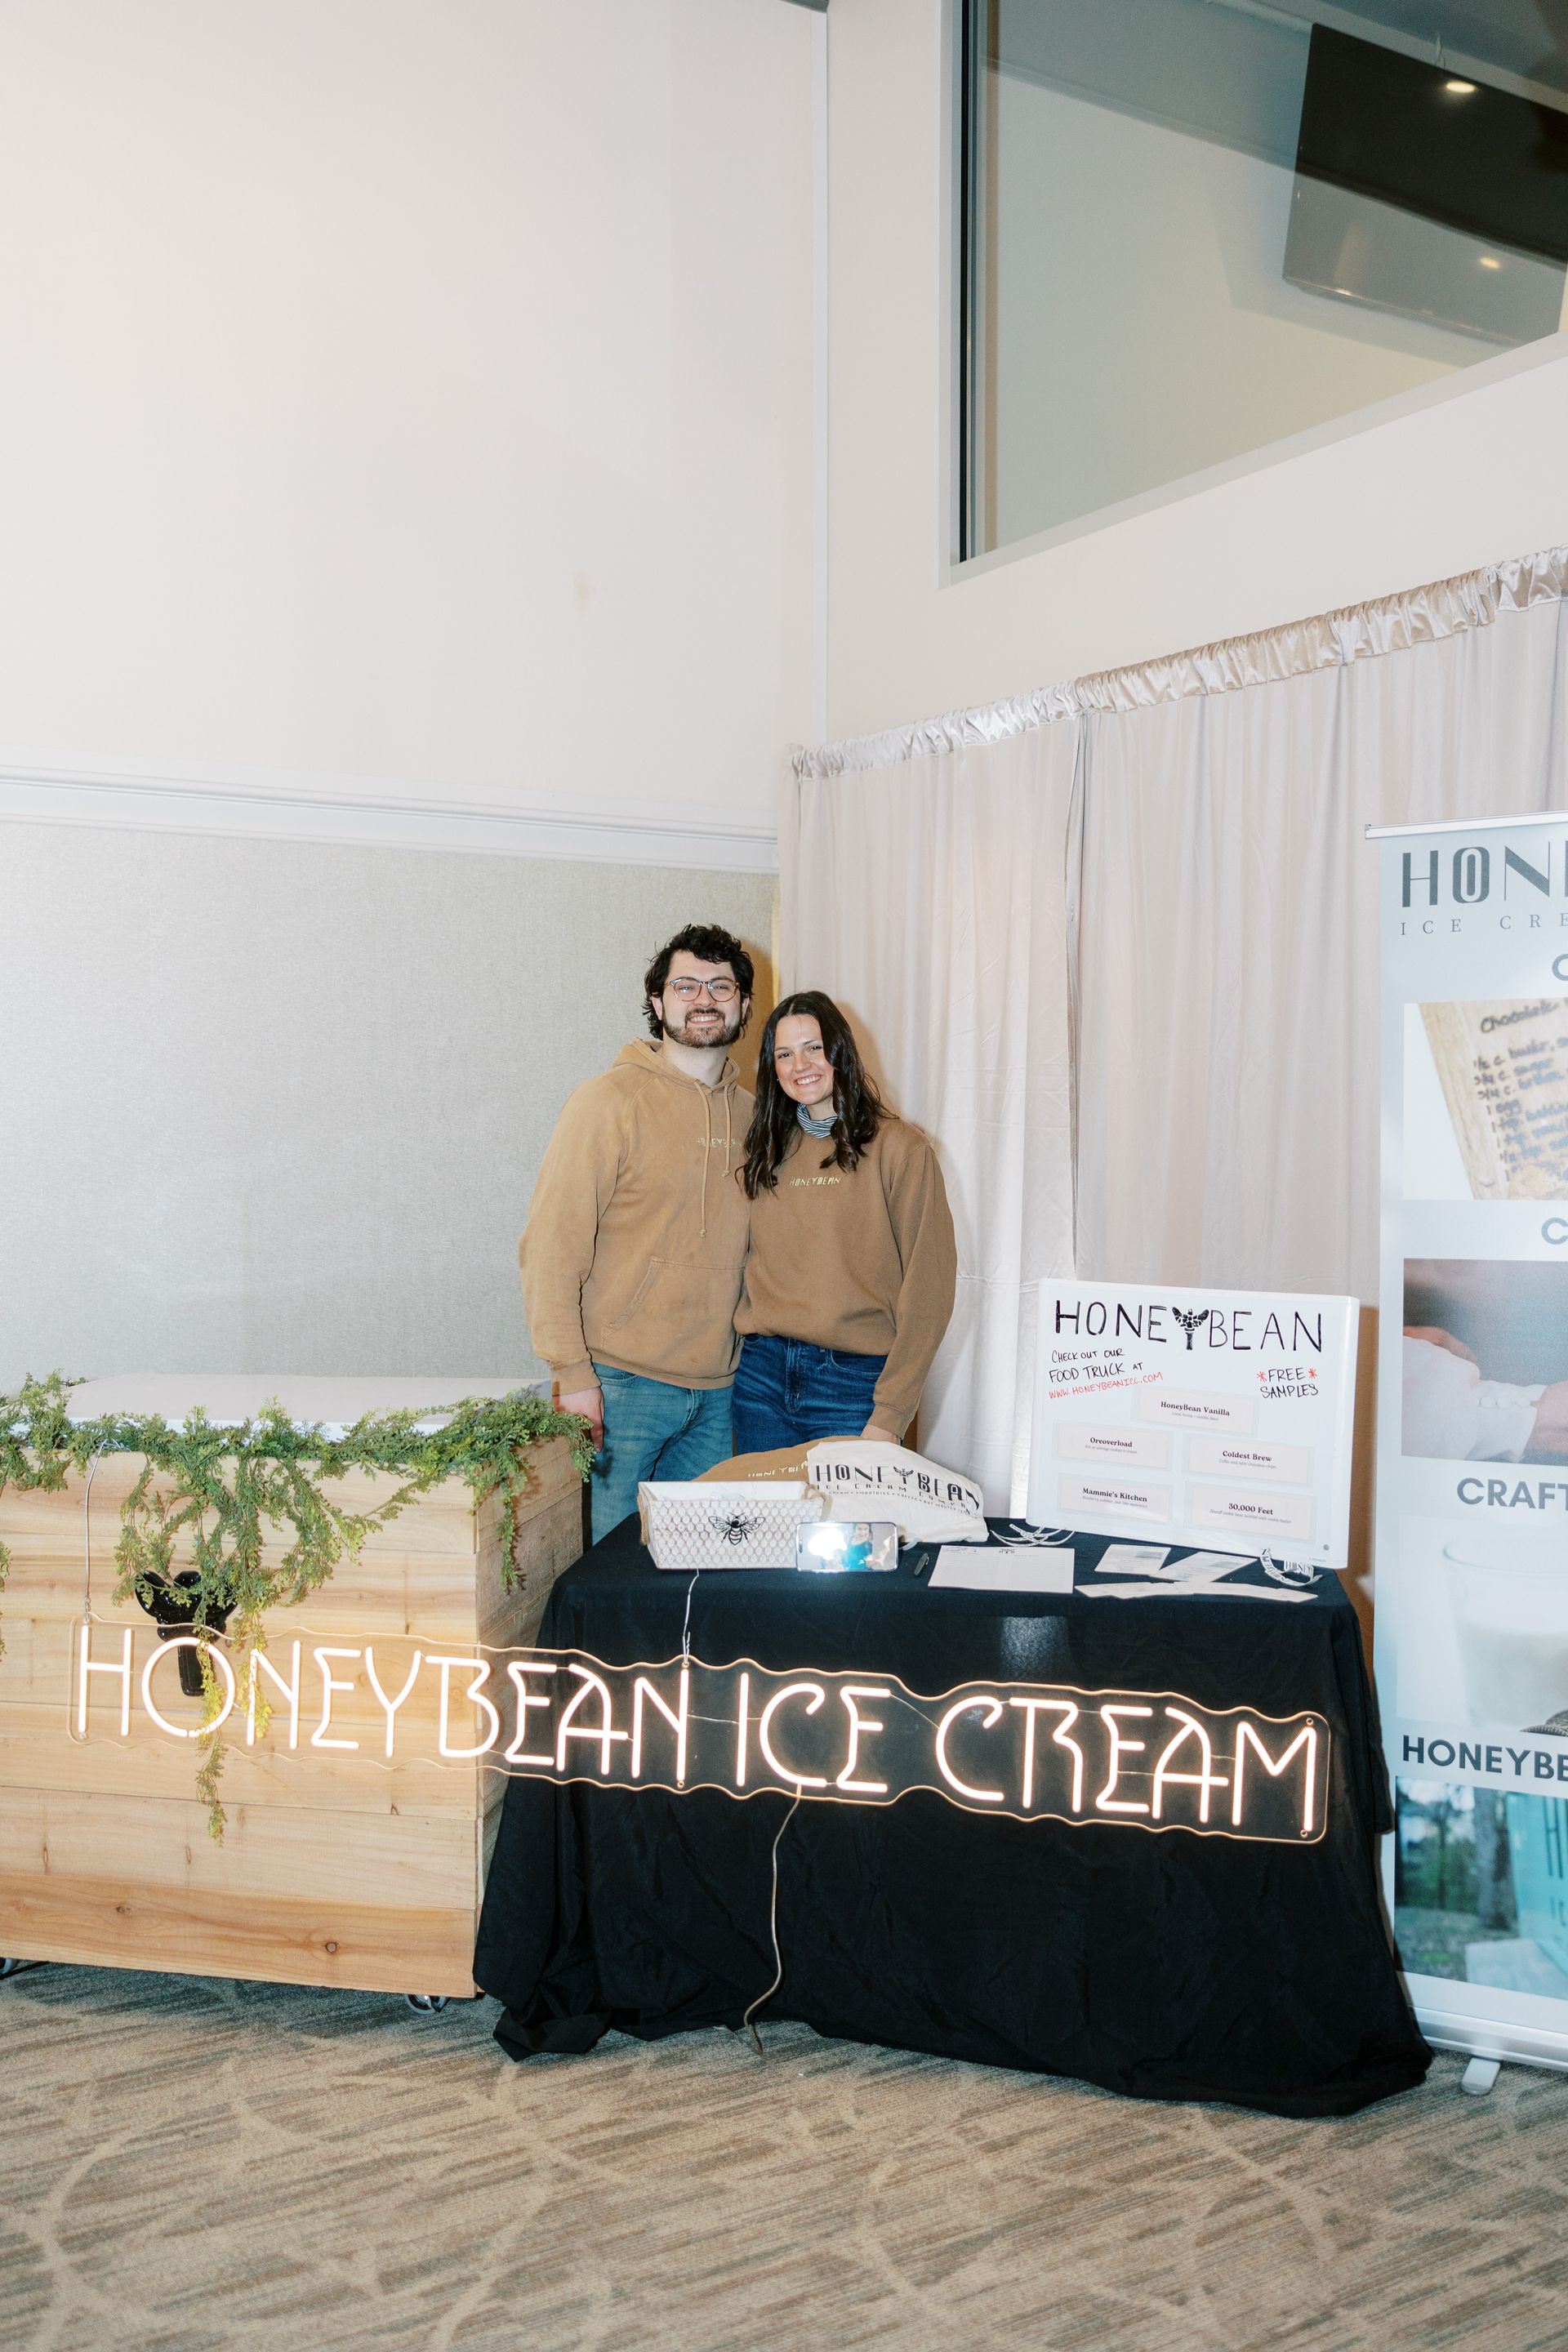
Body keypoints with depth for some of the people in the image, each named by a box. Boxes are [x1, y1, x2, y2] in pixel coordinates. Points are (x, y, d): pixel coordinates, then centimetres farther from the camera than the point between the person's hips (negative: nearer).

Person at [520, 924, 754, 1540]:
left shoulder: (750, 1113, 11)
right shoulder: (611, 1100, -7)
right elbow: (552, 1247, -11)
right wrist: (572, 1374, -16)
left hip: (716, 1390, 6)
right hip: (621, 1384, -5)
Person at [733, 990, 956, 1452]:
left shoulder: (899, 1149, -5)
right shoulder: (766, 1152, 11)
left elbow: (928, 1290, -9)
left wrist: (890, 1414, -13)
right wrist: (731, 1356, 3)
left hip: (854, 1381, -4)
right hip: (761, 1373, 5)